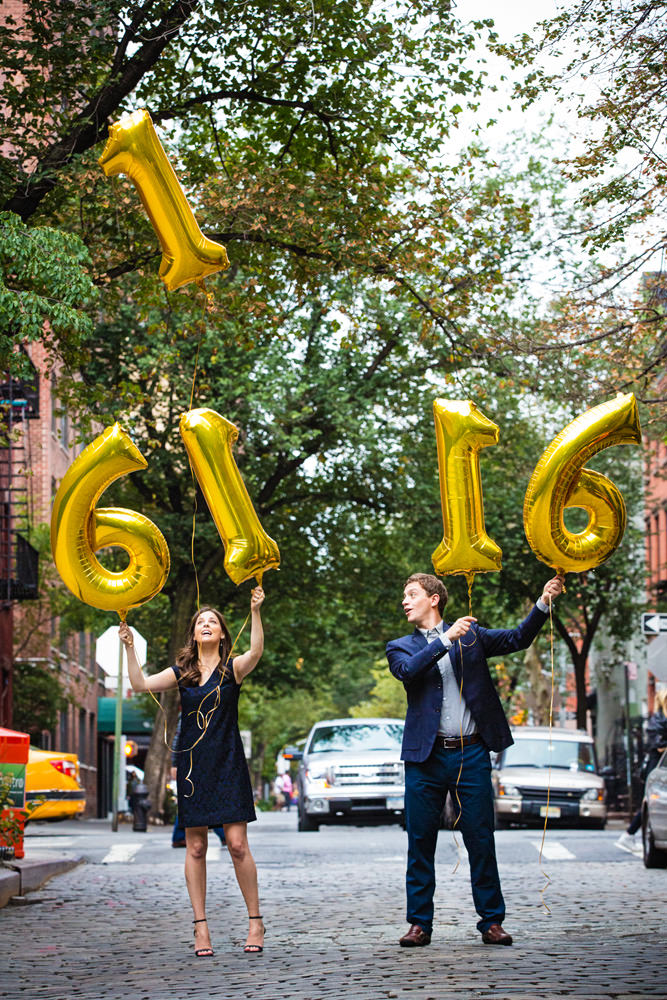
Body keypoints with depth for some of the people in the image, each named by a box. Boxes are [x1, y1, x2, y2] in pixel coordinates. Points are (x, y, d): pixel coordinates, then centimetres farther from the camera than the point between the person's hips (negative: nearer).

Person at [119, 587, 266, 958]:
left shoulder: (233, 668, 1)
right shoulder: (182, 673, 10)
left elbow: (256, 651, -19)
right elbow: (141, 683, 1)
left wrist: (256, 612, -29)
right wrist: (130, 647, -7)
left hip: (228, 764, -2)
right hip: (193, 764, 3)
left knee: (237, 843, -7)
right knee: (196, 847, 1)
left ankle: (256, 921, 4)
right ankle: (201, 927, 6)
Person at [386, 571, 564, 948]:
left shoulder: (470, 634, 13)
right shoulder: (400, 647, 10)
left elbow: (517, 638, 6)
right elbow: (408, 670, -11)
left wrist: (544, 603, -7)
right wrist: (446, 639, -17)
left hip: (471, 754, 0)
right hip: (426, 758, 0)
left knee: (481, 841, 1)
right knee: (420, 842, 3)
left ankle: (492, 921, 8)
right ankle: (420, 924, 11)